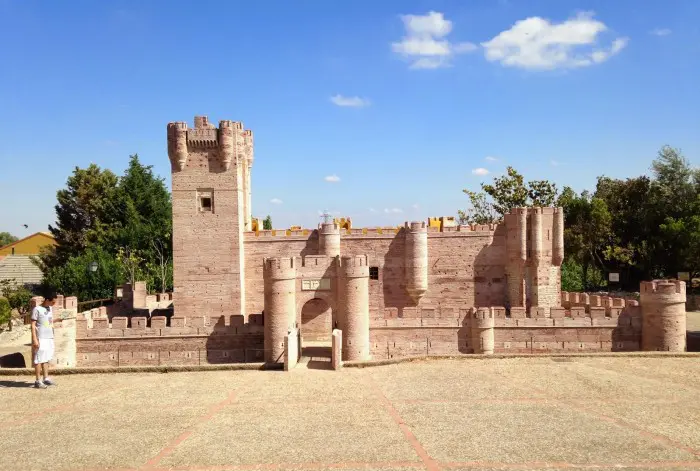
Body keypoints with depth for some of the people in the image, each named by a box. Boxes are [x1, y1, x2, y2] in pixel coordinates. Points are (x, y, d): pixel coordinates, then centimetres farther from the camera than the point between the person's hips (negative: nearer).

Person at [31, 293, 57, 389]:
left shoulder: (50, 309, 13)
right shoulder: (37, 309, -9)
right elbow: (33, 325, -11)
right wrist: (35, 339, -16)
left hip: (50, 338, 7)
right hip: (41, 339, -7)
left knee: (46, 359, 10)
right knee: (39, 360, -2)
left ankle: (46, 378, 15)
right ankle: (38, 381, 2)